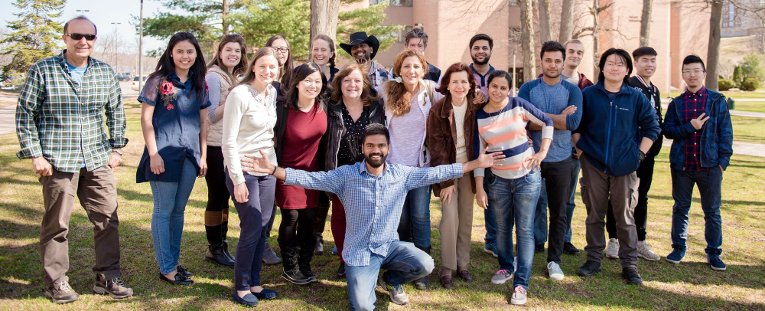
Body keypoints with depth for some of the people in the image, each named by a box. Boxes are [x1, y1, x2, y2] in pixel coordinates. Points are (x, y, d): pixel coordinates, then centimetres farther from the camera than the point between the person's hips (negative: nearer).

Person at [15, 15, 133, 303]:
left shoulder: (105, 72, 7)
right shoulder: (42, 70, -3)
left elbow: (116, 111, 15)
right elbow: (25, 114, -1)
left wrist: (116, 148, 10)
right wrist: (35, 155, -7)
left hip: (98, 161, 4)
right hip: (57, 161, -4)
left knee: (108, 219, 6)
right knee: (57, 224, 5)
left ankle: (107, 277, 19)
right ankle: (56, 282, 19)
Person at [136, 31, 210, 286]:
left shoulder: (198, 85, 10)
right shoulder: (158, 81, -5)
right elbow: (146, 119, -6)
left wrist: (203, 155, 9)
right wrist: (153, 153, -12)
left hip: (190, 155, 5)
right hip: (164, 153, -5)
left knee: (178, 211, 12)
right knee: (164, 211, 1)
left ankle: (173, 261, 23)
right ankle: (166, 268, 9)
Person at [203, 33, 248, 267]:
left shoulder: (237, 77, 13)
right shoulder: (213, 77, -11)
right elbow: (210, 115, -17)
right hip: (215, 146, -7)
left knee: (225, 196, 14)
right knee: (217, 196, -1)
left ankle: (222, 244, 24)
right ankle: (214, 248, 11)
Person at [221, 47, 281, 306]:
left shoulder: (273, 93, 7)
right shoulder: (239, 94, -14)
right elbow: (228, 142, -16)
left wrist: (274, 164, 12)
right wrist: (238, 180, -18)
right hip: (243, 170, -6)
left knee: (262, 228, 9)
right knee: (252, 228, -3)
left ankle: (254, 282, 22)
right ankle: (241, 287, 13)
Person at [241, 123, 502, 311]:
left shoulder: (402, 174, -3)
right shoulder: (346, 175, -10)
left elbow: (434, 173, -6)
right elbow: (311, 179, -16)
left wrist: (476, 164, -10)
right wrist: (274, 170, -28)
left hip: (390, 244, 3)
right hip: (359, 251, -3)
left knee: (425, 265, -21)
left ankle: (390, 279, 13)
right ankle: (366, 278, 22)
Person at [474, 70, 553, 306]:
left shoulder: (519, 105, -8)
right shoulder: (479, 116, -3)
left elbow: (547, 122, 4)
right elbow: (478, 154, -1)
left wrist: (543, 152, -4)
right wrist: (479, 188, -3)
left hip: (527, 177, -2)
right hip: (498, 180, 2)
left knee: (524, 230, -1)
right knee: (502, 228, 13)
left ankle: (521, 283, 6)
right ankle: (506, 267, 37)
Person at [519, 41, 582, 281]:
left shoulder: (572, 90, 0)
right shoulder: (528, 88, 0)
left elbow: (574, 122, -16)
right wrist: (559, 118, -18)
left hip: (560, 160, 1)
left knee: (558, 212, 9)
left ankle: (554, 260, 22)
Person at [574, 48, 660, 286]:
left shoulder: (636, 97, 2)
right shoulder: (588, 95, 2)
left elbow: (652, 127, 6)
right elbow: (576, 126, 8)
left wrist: (640, 153, -1)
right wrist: (579, 150, -1)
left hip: (625, 166, -1)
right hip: (593, 164, 1)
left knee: (625, 216, 3)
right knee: (595, 214, 10)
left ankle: (629, 265, 12)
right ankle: (594, 259, 21)